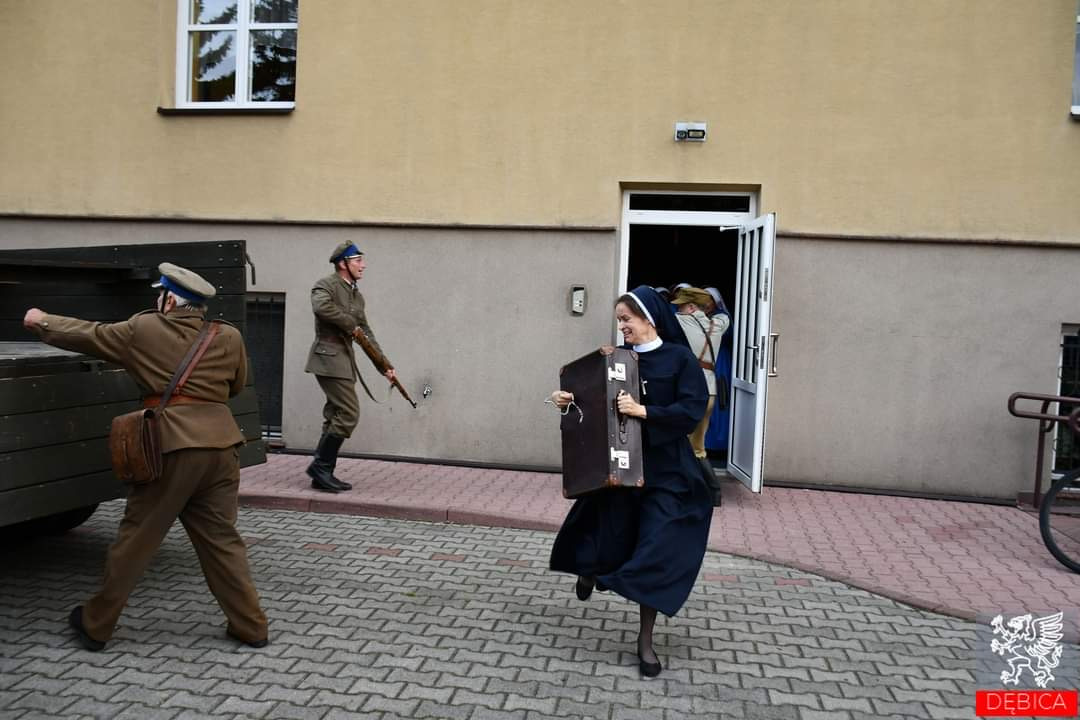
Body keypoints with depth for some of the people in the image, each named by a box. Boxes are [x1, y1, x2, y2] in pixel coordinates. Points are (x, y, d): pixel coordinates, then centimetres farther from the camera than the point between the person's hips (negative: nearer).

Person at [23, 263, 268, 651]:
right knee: (221, 539, 11)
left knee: (135, 538, 10)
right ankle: (250, 625, 14)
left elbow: (88, 334, 16)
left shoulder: (143, 329, 2)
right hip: (219, 446, 3)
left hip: (170, 445, -3)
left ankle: (96, 623, 27)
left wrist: (41, 322, 33)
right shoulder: (229, 338, 6)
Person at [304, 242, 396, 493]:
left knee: (337, 417, 9)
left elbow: (367, 333, 19)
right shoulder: (326, 285, -6)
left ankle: (323, 474, 15)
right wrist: (351, 324, -17)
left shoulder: (357, 296, 18)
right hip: (329, 358, -9)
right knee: (349, 413, -13)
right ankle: (320, 466, -3)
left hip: (344, 361, 9)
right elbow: (321, 307, -30)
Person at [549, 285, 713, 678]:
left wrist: (645, 411, -23)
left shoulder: (679, 358, -5)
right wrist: (566, 399, -8)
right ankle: (591, 564, 45)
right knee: (609, 544, 6)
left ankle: (645, 639, 17)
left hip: (665, 472, -3)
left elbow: (692, 409, -14)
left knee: (653, 556, 0)